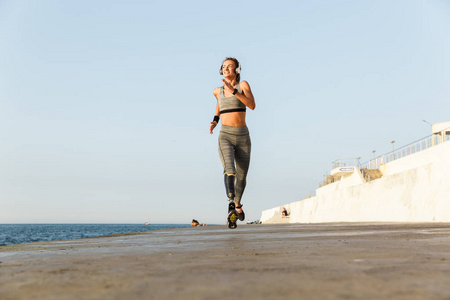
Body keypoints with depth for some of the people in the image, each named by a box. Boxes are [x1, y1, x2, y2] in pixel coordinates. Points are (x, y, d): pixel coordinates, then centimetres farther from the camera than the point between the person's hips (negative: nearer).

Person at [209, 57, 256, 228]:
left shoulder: (243, 85, 2)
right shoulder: (217, 91, 12)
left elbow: (252, 105, -14)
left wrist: (233, 90, -22)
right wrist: (215, 121, 20)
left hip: (243, 137, 0)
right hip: (225, 137, 0)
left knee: (241, 176, 8)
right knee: (229, 170, -27)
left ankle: (236, 203, 36)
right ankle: (235, 206, -40)